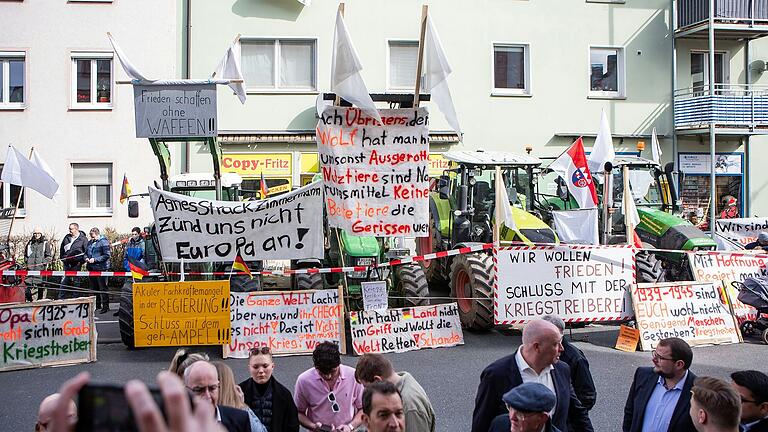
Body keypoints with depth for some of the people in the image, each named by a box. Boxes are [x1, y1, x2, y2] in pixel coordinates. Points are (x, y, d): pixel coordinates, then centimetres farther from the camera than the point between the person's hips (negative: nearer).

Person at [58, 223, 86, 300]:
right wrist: (62, 258, 15)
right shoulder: (67, 237, 13)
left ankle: (72, 295, 8)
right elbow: (62, 248, 23)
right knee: (65, 280, 3)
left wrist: (82, 261, -9)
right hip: (67, 263, 4)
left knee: (74, 280, 1)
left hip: (76, 264, -4)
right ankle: (61, 296, 5)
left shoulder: (83, 239, -2)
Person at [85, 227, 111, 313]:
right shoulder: (90, 242, 13)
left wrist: (95, 259, -18)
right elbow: (86, 253, 25)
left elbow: (107, 255, -15)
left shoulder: (103, 242, -9)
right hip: (91, 268, 8)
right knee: (93, 288, 14)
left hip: (101, 268, -8)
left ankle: (105, 306, 0)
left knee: (102, 288, -5)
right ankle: (96, 305, 24)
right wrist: (86, 258, 2)